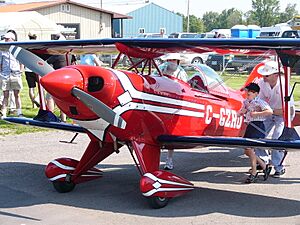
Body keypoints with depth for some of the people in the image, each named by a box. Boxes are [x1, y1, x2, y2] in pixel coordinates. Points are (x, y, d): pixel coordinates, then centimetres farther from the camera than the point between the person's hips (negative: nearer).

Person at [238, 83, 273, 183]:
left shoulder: (259, 102, -11)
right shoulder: (246, 102, 14)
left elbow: (270, 111, -25)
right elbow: (239, 113, 26)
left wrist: (256, 113, -21)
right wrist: (242, 111, 4)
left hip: (258, 127, -9)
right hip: (249, 126, 9)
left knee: (250, 148, -15)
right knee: (247, 151, 10)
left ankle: (253, 174, -4)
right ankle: (264, 166, 24)